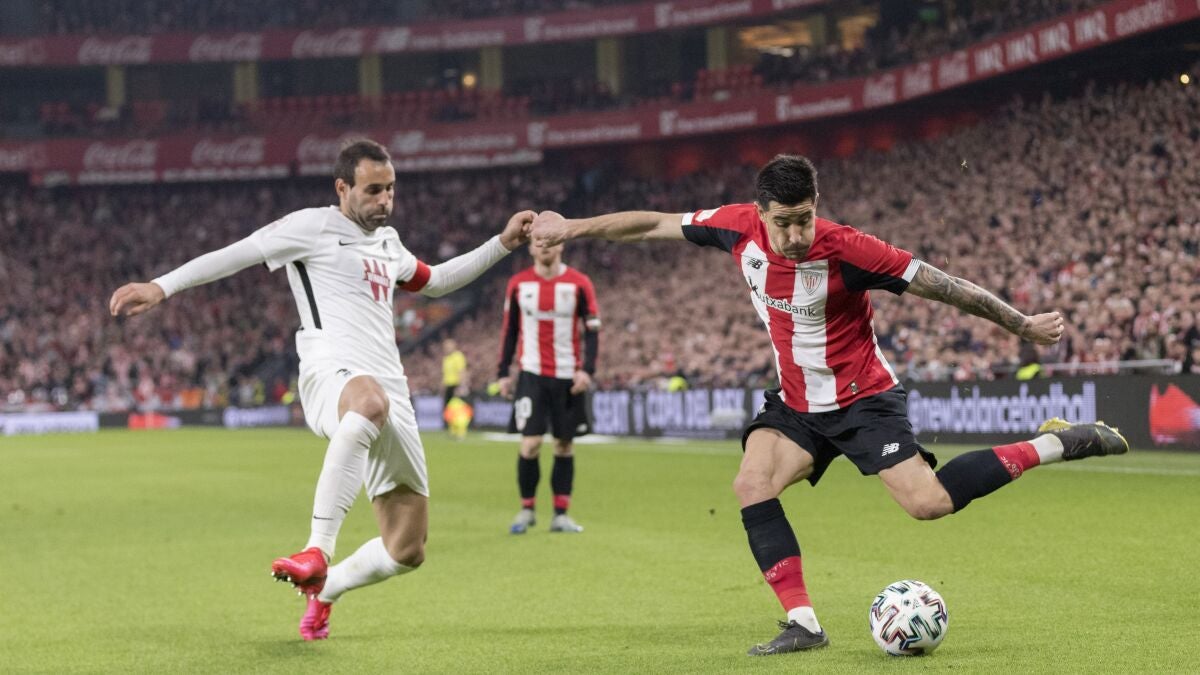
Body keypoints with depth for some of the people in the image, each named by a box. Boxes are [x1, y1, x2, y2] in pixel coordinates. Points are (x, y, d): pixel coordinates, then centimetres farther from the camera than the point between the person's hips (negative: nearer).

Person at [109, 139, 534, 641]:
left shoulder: (387, 241, 26)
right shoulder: (314, 226, 4)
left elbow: (434, 281, 43)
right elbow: (234, 255, 0)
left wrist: (503, 243, 39)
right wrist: (161, 286, -10)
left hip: (390, 397, 7)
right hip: (331, 375, -7)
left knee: (407, 550, 3)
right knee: (370, 401, -47)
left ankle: (323, 590, 33)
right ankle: (318, 552, -47)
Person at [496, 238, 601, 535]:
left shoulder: (579, 284, -1)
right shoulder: (518, 284, 3)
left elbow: (592, 330, 0)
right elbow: (510, 330, 11)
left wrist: (587, 369, -12)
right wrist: (503, 372, 7)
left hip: (568, 376, 0)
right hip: (532, 374, 0)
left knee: (565, 444, 4)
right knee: (530, 444, -9)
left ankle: (561, 514, 13)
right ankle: (526, 509, 8)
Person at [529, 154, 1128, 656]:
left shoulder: (846, 249, -25)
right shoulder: (740, 228, -13)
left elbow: (943, 286, -19)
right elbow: (654, 225, 1)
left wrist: (1025, 326, -16)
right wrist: (571, 228, 6)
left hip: (862, 399, -5)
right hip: (796, 402, 5)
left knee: (929, 503, -18)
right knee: (752, 486, -17)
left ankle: (1055, 444, -2)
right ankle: (802, 623, -11)